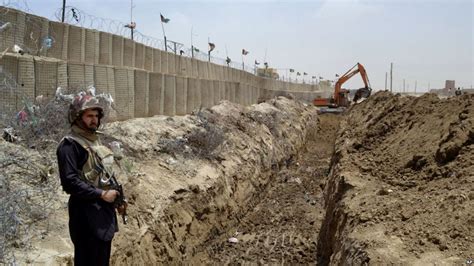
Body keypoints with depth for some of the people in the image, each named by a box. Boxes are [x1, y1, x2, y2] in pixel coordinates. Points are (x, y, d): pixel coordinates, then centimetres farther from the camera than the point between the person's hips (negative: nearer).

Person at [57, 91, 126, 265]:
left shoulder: (95, 140, 14)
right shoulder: (69, 145, -14)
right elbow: (70, 181, -23)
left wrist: (117, 199, 10)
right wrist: (101, 194, -21)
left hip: (104, 210, 9)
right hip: (86, 213, -9)